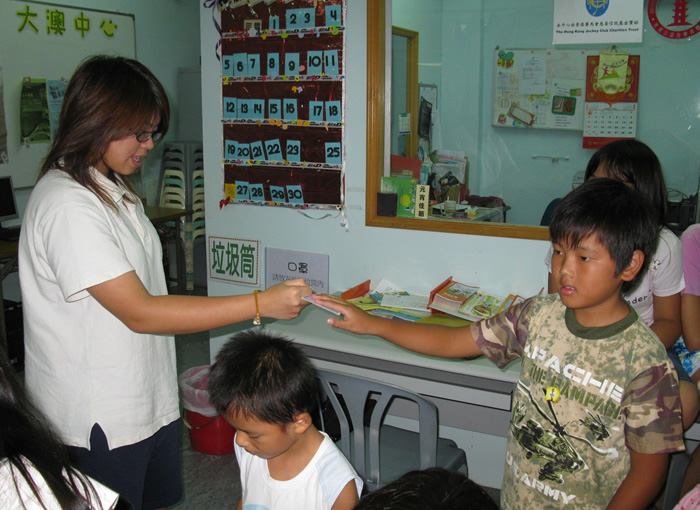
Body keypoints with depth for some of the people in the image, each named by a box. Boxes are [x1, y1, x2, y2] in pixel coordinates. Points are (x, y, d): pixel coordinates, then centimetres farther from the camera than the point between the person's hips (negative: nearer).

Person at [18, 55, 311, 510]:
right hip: (99, 421, -8)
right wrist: (261, 303, -25)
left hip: (149, 400, 9)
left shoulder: (115, 189, 9)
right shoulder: (66, 206, -22)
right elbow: (140, 312, -25)